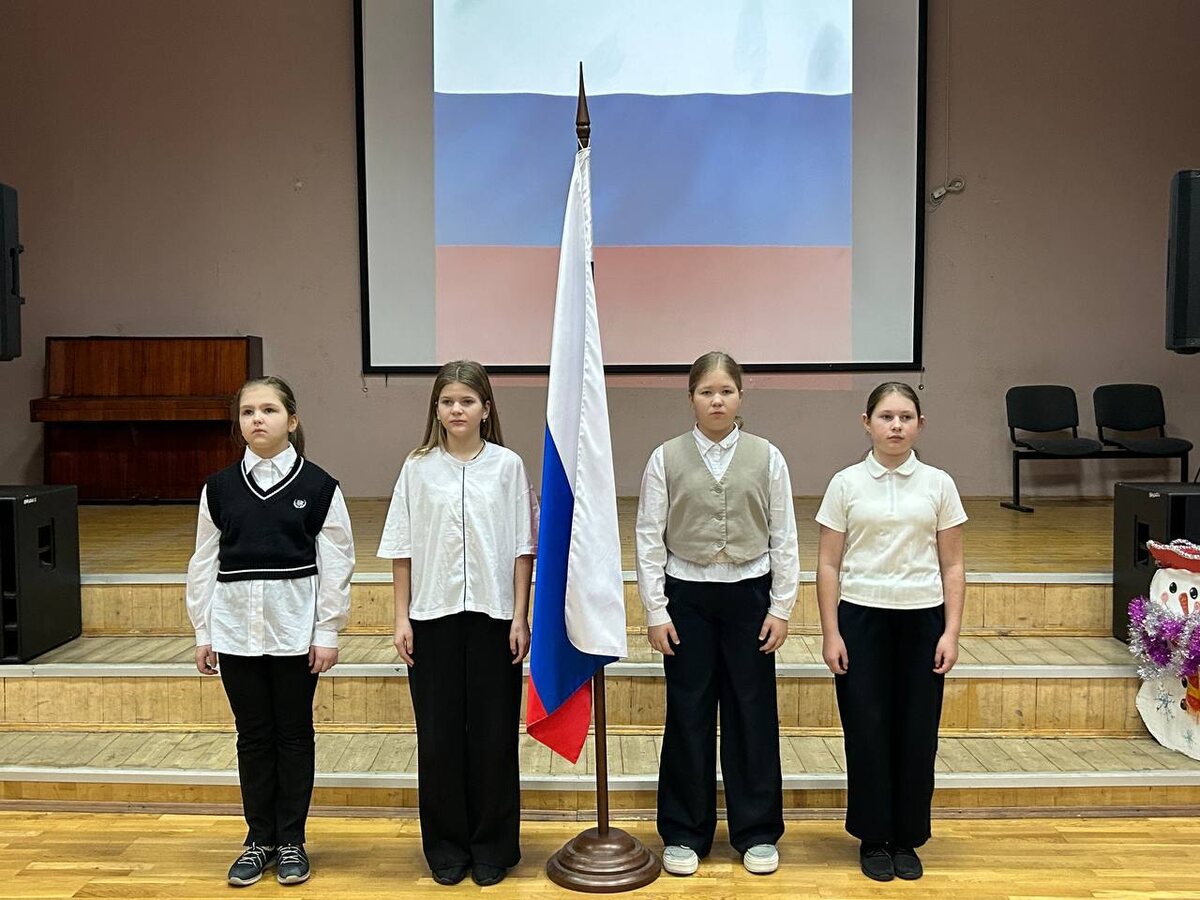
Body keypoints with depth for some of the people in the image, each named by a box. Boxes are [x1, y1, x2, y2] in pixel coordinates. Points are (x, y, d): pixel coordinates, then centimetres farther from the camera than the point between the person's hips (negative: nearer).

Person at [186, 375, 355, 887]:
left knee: (294, 733, 9)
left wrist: (327, 633, -6)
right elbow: (204, 563, 7)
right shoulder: (219, 488, 3)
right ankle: (260, 840, 25)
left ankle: (292, 841, 23)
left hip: (295, 628, -2)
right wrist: (202, 633, 6)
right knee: (253, 735, 11)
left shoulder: (318, 486, -5)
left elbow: (335, 564, -4)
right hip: (236, 627, 2)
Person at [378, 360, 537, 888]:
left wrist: (520, 618, -4)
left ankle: (493, 847, 22)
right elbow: (402, 548, 3)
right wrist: (401, 618, 0)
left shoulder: (508, 465, -1)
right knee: (438, 735, 7)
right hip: (433, 616, 1)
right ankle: (447, 845, 24)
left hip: (492, 615, -1)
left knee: (493, 733, 6)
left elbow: (523, 547, 0)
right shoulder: (418, 467, 2)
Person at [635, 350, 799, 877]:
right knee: (688, 714, 8)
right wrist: (656, 611, -5)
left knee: (752, 713, 8)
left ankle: (756, 832, 25)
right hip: (687, 596, 0)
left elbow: (783, 537, 1)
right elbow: (649, 538, -2)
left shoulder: (766, 458, -1)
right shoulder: (666, 459, -3)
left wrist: (781, 606, -2)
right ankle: (684, 833, 23)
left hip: (748, 595, 1)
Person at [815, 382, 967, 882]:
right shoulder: (846, 484, -1)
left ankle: (907, 839, 25)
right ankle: (874, 838, 22)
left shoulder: (938, 485, 2)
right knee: (867, 732, 4)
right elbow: (827, 565, 0)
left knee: (917, 733, 6)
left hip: (921, 620, 1)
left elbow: (952, 566, 4)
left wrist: (951, 633, -2)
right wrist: (831, 634, -5)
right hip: (862, 618, -1)